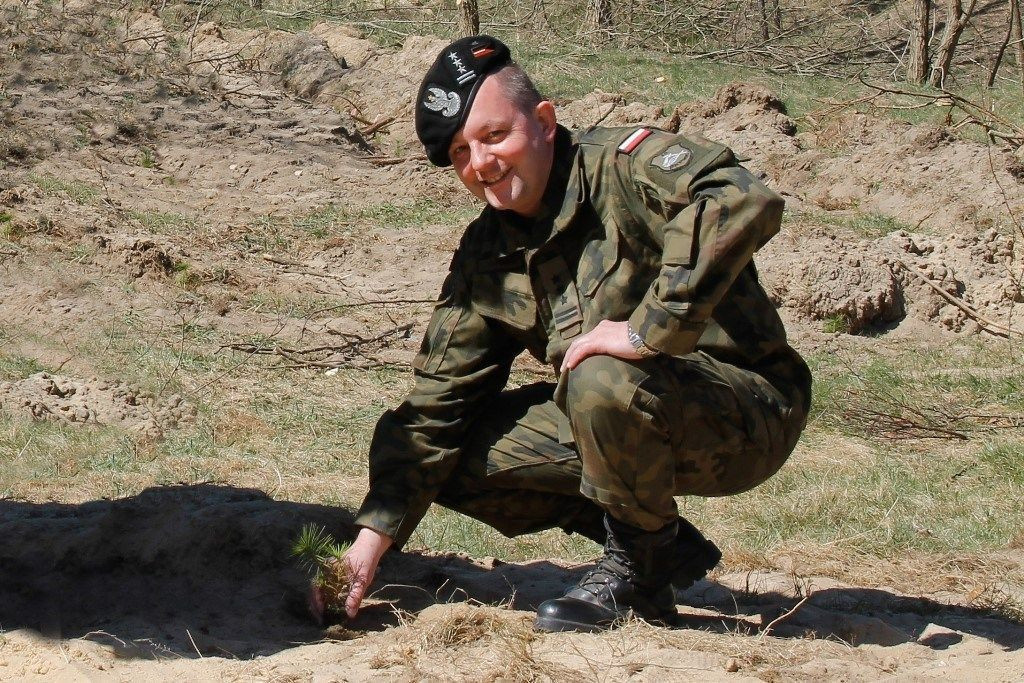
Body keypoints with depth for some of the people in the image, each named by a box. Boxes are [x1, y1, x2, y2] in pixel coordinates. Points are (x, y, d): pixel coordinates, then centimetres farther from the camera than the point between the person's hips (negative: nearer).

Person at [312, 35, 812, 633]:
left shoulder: (626, 166, -17)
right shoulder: (486, 257, 4)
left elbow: (747, 202, -38)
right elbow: (436, 403, 3)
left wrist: (649, 328, -36)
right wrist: (375, 534, -6)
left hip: (751, 413, -7)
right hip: (629, 419, 8)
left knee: (602, 382, -35)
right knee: (452, 450, -4)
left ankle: (642, 564, -6)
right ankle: (665, 546, 5)